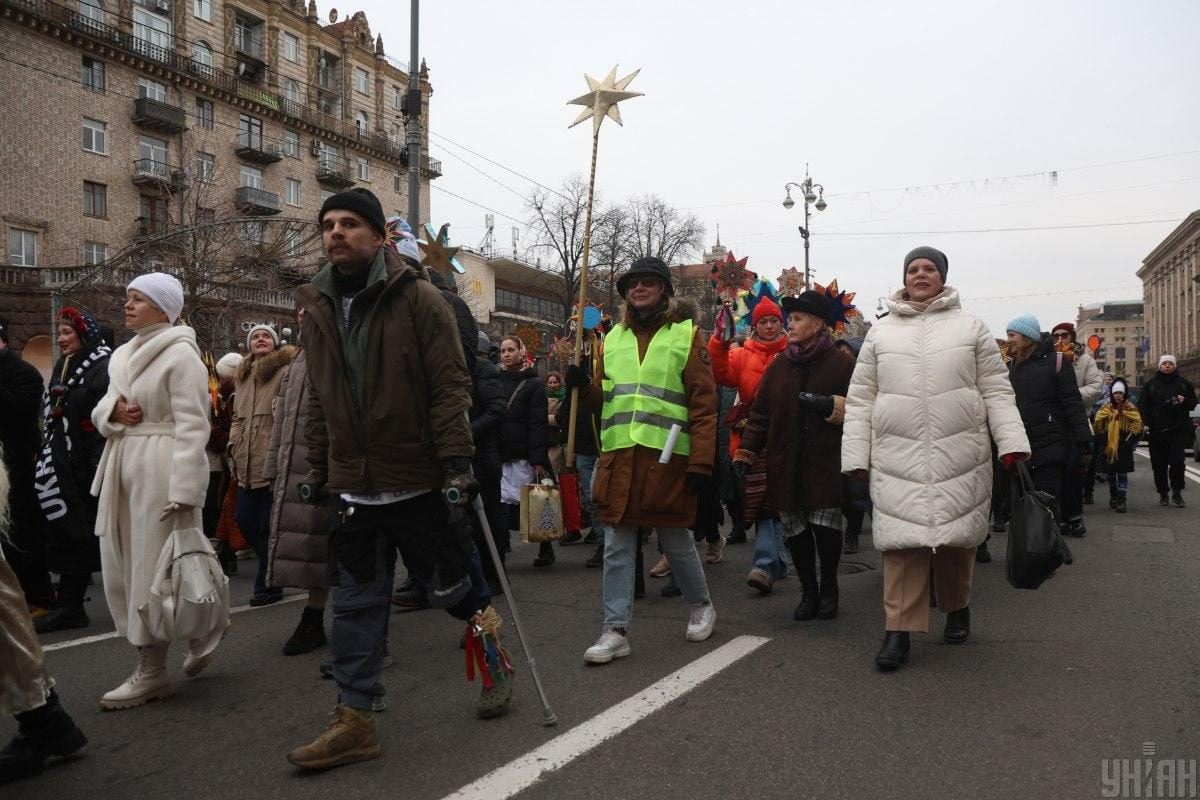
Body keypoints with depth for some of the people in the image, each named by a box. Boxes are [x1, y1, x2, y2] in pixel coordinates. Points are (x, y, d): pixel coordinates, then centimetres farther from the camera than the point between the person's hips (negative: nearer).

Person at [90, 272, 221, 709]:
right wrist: (113, 410, -4)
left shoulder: (180, 355, -10)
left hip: (161, 469, -9)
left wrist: (182, 490, -21)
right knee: (122, 565, 11)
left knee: (154, 568, -2)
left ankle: (152, 670, 10)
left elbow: (192, 426, -16)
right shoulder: (123, 354, 17)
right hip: (123, 464, 9)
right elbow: (102, 407, 22)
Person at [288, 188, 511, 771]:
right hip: (353, 484, 5)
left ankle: (491, 648, 40)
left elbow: (450, 385, -13)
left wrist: (457, 461, -18)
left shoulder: (418, 298, -9)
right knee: (354, 604, 8)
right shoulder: (317, 309, 8)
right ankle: (354, 721, 19)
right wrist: (317, 469, 14)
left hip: (420, 480, -4)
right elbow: (319, 399, 14)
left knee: (451, 583, 11)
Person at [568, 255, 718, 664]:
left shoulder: (687, 334, 1)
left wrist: (702, 463, -12)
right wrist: (583, 386, -4)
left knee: (676, 541, 10)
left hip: (666, 458, -4)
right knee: (617, 547, 4)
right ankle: (615, 630, 12)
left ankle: (701, 605, 34)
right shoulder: (613, 338, 15)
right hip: (618, 457, 4)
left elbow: (703, 404, -5)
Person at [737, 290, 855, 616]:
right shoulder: (779, 365, 11)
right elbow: (760, 413, 10)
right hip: (786, 464, 4)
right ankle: (808, 590, 23)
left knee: (826, 526, -2)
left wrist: (831, 406, -22)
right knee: (794, 529, 6)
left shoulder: (841, 363, -2)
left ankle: (828, 587, 22)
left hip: (826, 463, -4)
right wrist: (745, 452, 4)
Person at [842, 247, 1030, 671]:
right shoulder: (880, 332, 10)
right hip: (897, 457, 0)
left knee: (957, 537, 10)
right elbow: (860, 400, 7)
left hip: (961, 455, 0)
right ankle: (899, 630, 2)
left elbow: (997, 392, 6)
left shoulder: (971, 327, 9)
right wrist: (856, 460, 1)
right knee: (902, 541, -5)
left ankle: (958, 608, 34)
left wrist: (1012, 446, -6)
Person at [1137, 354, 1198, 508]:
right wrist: (1146, 423, -9)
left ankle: (1177, 492, 4)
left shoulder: (1184, 384, 9)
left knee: (1177, 461, -8)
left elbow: (1193, 403, 13)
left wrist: (1184, 401, -10)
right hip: (1157, 431, 1)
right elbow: (1142, 405, 3)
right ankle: (1163, 494, 14)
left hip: (1178, 430, 0)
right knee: (1159, 465, 3)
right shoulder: (1150, 384, 7)